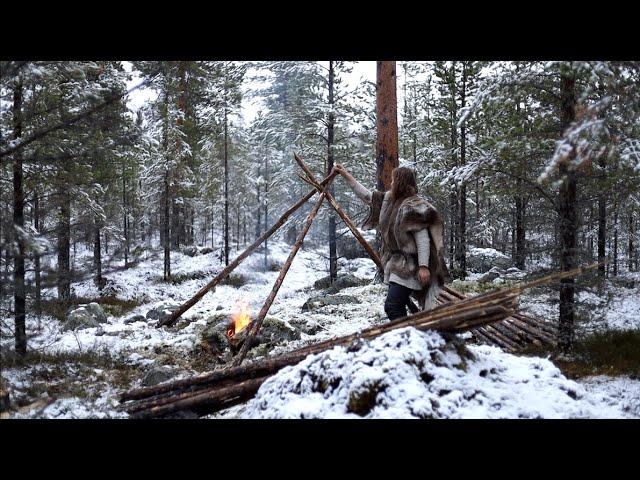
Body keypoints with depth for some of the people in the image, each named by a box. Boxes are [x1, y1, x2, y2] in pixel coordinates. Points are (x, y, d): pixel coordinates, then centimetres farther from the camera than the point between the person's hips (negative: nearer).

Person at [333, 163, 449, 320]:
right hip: (396, 264, 10)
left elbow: (423, 239, -20)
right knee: (398, 308, 10)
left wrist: (424, 267, -24)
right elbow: (367, 196, 23)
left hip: (409, 266, -10)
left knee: (392, 306, -19)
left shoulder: (413, 206, -16)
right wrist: (346, 176, 23)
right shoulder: (389, 200, 12)